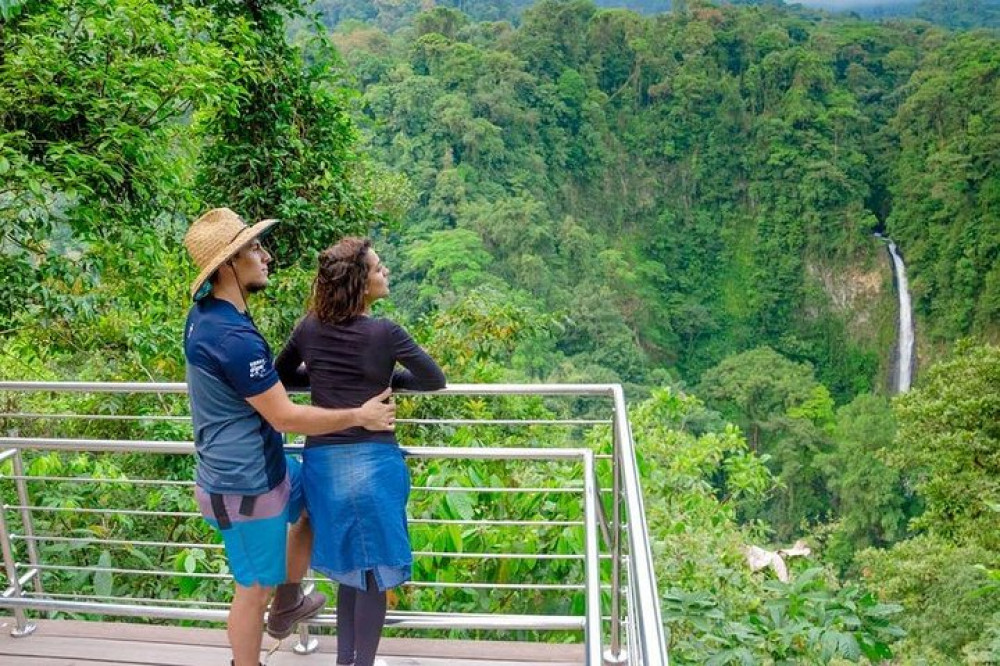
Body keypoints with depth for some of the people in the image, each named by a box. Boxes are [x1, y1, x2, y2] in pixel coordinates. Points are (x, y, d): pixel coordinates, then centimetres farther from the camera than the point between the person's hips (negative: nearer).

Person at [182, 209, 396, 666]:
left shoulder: (205, 312, 0)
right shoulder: (233, 337, -32)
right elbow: (286, 417, -25)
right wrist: (359, 416, -14)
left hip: (260, 465, 10)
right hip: (245, 486, -10)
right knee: (254, 588, 8)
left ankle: (287, 605, 44)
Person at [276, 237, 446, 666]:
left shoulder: (309, 327, 0)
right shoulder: (384, 332, -12)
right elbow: (435, 381, -2)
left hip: (321, 463, 5)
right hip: (372, 463, -5)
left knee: (349, 569, 23)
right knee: (373, 574, 12)